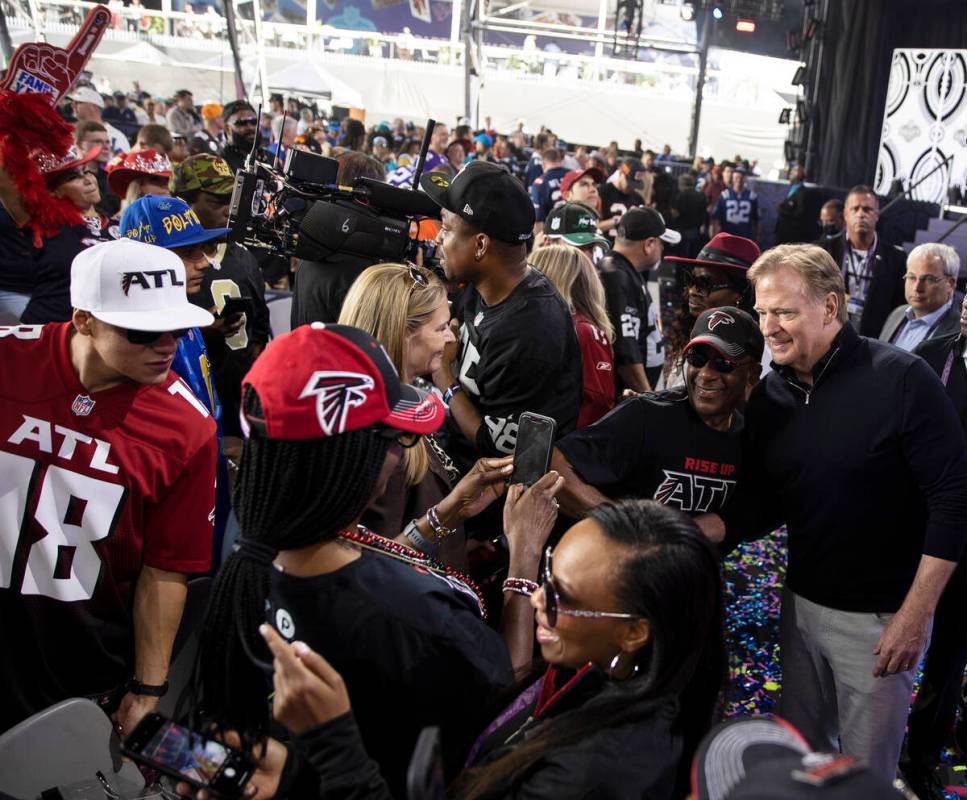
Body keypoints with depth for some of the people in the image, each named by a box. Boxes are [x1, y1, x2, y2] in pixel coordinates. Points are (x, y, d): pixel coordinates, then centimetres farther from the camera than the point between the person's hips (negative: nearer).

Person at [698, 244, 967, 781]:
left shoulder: (901, 380, -18)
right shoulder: (769, 398, 0)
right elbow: (761, 505, 4)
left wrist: (915, 614, -16)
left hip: (879, 616, -5)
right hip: (801, 603, 5)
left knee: (865, 768, 12)